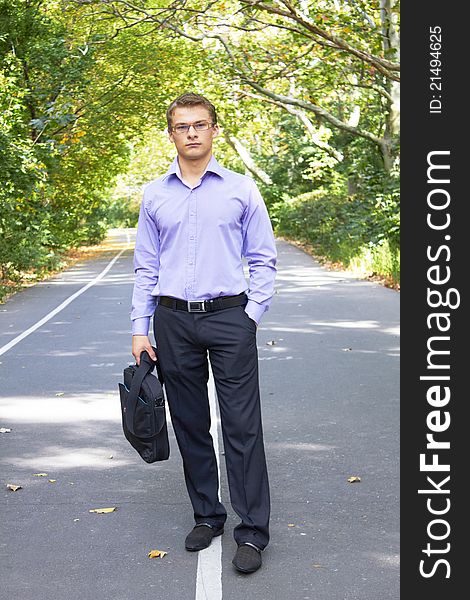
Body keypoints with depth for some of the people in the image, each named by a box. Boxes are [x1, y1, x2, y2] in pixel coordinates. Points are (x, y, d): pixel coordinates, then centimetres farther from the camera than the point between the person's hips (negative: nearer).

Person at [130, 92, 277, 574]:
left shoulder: (242, 190, 3)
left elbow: (263, 259, 5)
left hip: (229, 318, -2)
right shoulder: (155, 195, 9)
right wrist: (140, 328, 4)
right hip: (173, 321, 3)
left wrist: (251, 315, -5)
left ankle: (252, 530, 4)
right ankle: (206, 515, 25)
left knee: (242, 426, -4)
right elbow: (146, 267, 11)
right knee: (190, 425, 10)